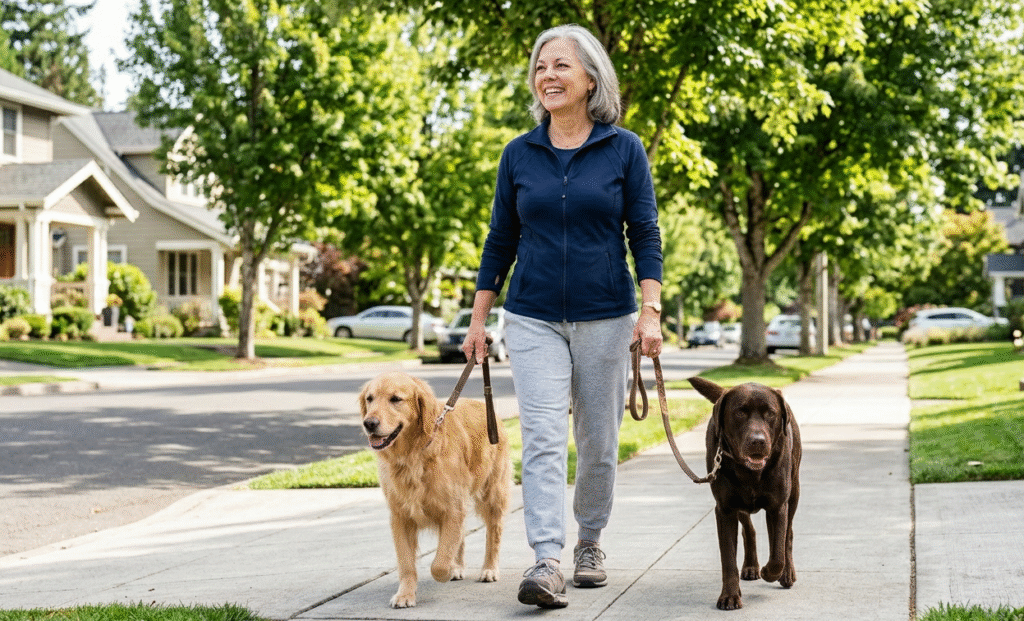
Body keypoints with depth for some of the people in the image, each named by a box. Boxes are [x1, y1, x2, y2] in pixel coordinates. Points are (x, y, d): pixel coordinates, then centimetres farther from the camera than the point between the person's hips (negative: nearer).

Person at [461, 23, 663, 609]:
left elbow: (646, 235, -2)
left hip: (605, 318, -1)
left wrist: (651, 310, -13)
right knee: (543, 438, -12)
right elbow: (501, 240, 10)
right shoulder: (520, 154, 5)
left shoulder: (624, 150, 0)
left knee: (598, 442, 8)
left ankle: (590, 542, 28)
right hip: (533, 319, 1)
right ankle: (548, 561, -17)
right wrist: (478, 320, 8)